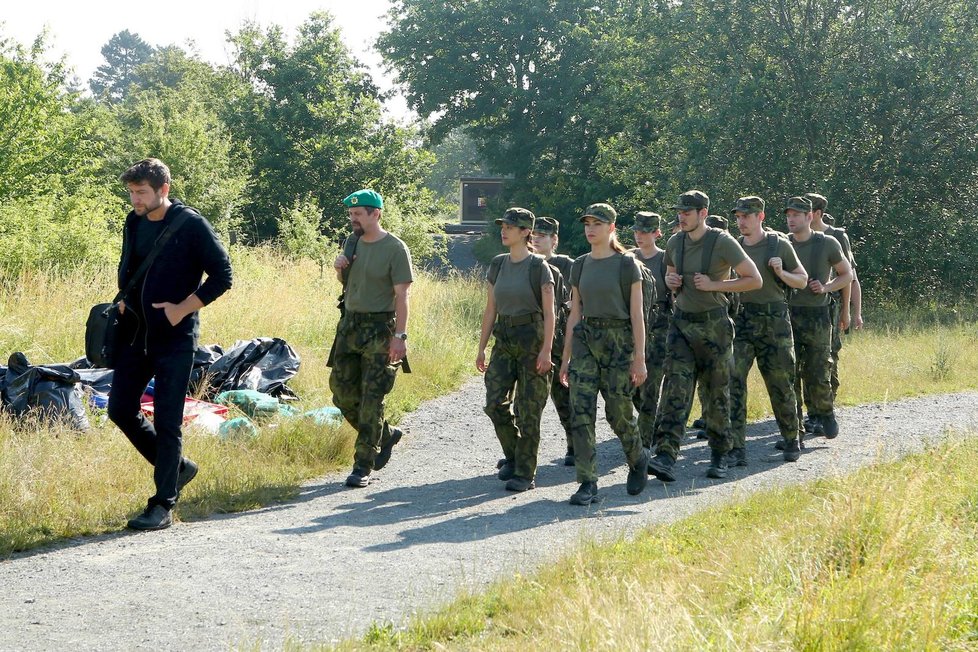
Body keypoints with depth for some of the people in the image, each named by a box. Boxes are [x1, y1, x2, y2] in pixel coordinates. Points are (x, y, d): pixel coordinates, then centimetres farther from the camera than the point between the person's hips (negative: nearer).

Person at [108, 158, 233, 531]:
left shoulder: (191, 225, -11)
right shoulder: (133, 224, 7)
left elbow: (222, 276, -10)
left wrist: (183, 309, -14)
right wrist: (124, 302, 8)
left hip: (175, 338, -7)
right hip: (135, 334, 7)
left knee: (167, 422, -4)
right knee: (121, 410, 7)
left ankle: (163, 506, 3)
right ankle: (177, 467, 26)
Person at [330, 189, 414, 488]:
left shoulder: (395, 249, -11)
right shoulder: (352, 243, 9)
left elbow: (402, 295, -14)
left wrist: (400, 336, -20)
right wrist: (339, 269, 0)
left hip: (379, 329, -7)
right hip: (349, 325, 7)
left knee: (371, 399, -7)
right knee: (342, 393, 6)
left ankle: (363, 466, -3)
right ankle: (386, 435, 28)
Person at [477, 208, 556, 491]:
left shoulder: (538, 266, -6)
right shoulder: (498, 264, 10)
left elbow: (548, 312, -8)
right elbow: (490, 309, 13)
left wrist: (546, 350, -16)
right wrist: (481, 348, 11)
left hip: (532, 337, -5)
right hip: (504, 338, 5)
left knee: (528, 409, -3)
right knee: (495, 403, -4)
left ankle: (525, 473, 2)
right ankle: (512, 455, 18)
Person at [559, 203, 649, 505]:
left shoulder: (627, 264, -4)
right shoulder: (580, 265, 10)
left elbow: (637, 314, -6)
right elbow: (575, 314, 13)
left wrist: (639, 358, -10)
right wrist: (566, 356, 10)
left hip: (619, 340, -4)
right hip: (585, 340, 4)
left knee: (619, 412, 0)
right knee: (581, 411, -8)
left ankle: (638, 460, 31)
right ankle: (588, 484, -7)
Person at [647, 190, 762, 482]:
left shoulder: (723, 242, -10)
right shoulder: (674, 243, 6)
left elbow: (754, 280, -9)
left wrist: (713, 285, -16)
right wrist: (670, 281, 1)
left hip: (714, 324, -4)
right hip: (682, 323, 4)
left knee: (718, 392, 5)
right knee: (675, 389, -9)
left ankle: (719, 457, 19)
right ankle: (666, 457, -18)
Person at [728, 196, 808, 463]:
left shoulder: (779, 245, 1)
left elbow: (802, 281, 7)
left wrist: (781, 273, -11)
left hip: (774, 321, -2)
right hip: (740, 319, 2)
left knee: (780, 383, 5)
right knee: (733, 380, -11)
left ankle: (792, 439, 24)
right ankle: (737, 447, -10)